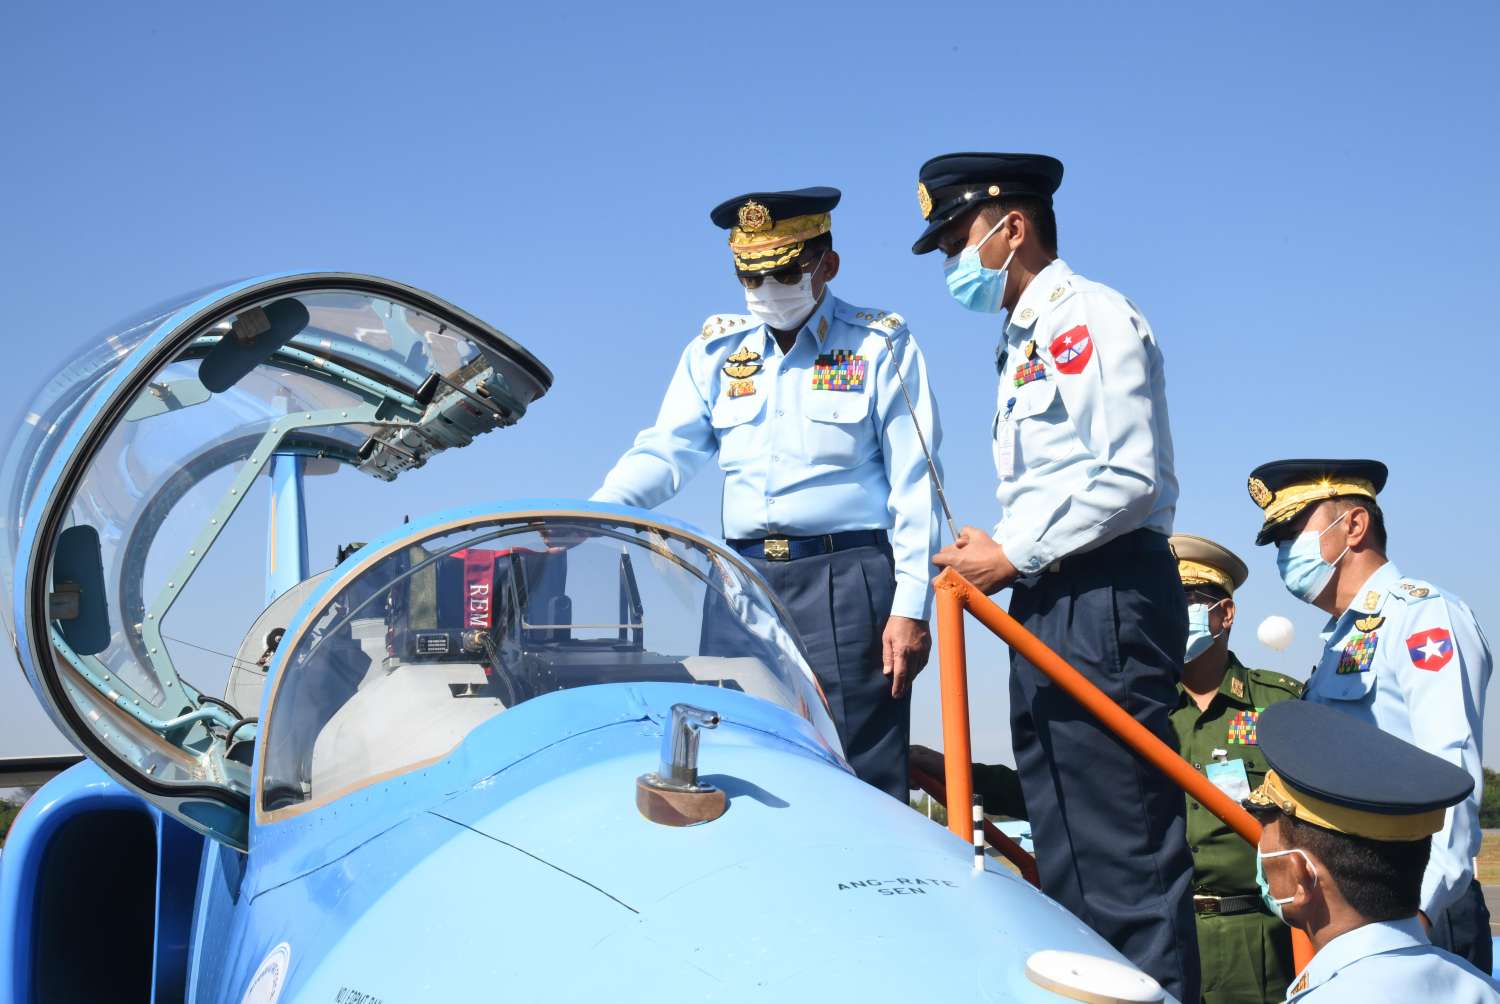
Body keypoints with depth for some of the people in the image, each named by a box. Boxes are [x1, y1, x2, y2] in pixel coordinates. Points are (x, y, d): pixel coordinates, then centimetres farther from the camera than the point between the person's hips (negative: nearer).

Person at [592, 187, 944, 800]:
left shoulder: (881, 346, 3)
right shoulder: (717, 349, 14)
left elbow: (915, 486, -2)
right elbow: (665, 452, 6)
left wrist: (911, 606, -9)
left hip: (845, 582, -4)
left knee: (858, 777, -4)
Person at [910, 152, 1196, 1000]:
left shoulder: (1093, 318, -7)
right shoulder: (1026, 343, 22)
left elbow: (1132, 479, -16)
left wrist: (1013, 554, -13)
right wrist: (1002, 559, 8)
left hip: (1105, 603, -10)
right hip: (1045, 612, 10)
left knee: (1123, 849, -9)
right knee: (1064, 857, 11)